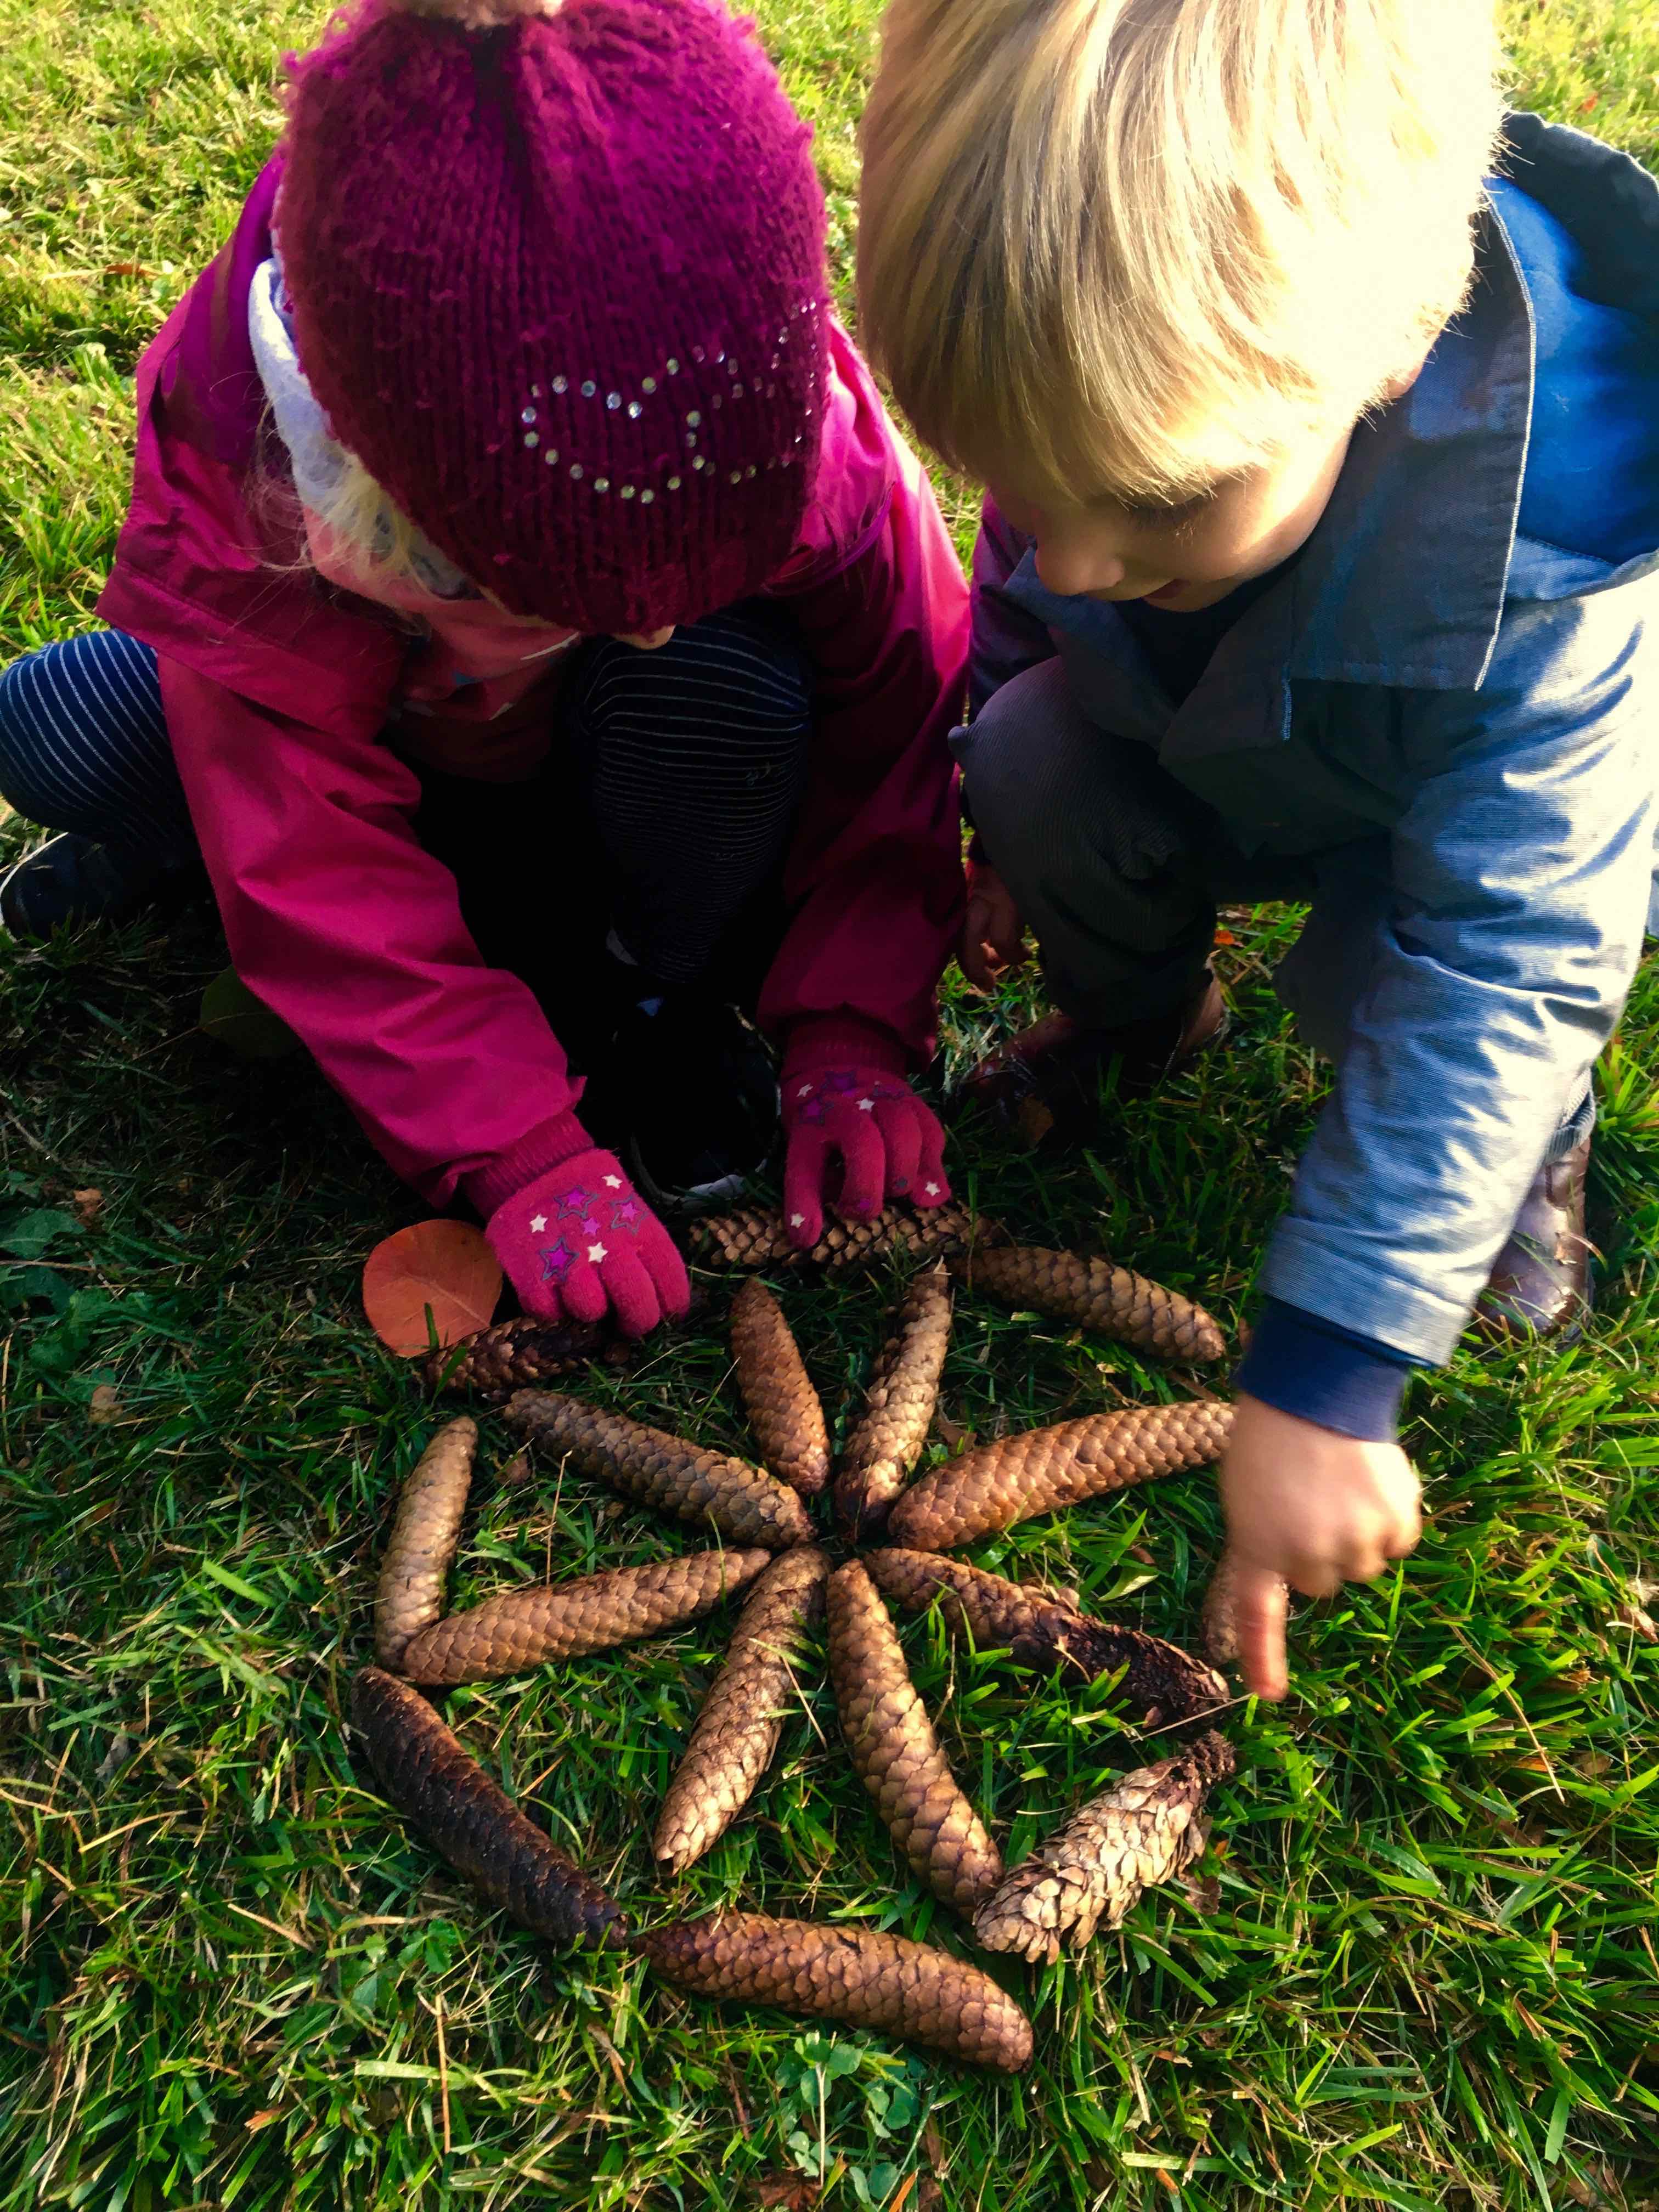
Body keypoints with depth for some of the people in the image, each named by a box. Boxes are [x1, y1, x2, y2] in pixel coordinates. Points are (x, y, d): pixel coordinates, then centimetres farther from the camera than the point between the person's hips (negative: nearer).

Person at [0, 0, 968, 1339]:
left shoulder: (790, 421, -33)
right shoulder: (231, 439, -33)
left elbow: (894, 724, -21)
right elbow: (320, 864, -32)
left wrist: (854, 1033, -30)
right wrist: (515, 1151, -38)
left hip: (628, 774, 1)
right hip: (389, 760, 0)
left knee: (730, 686, -35)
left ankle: (665, 996, -9)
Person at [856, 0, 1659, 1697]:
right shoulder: (1105, 376, -27)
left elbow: (1493, 974, -39)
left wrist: (1319, 1389, -40)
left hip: (1500, 812, -4)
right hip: (1215, 754, 4)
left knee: (1399, 975, -34)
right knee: (1037, 758, -24)